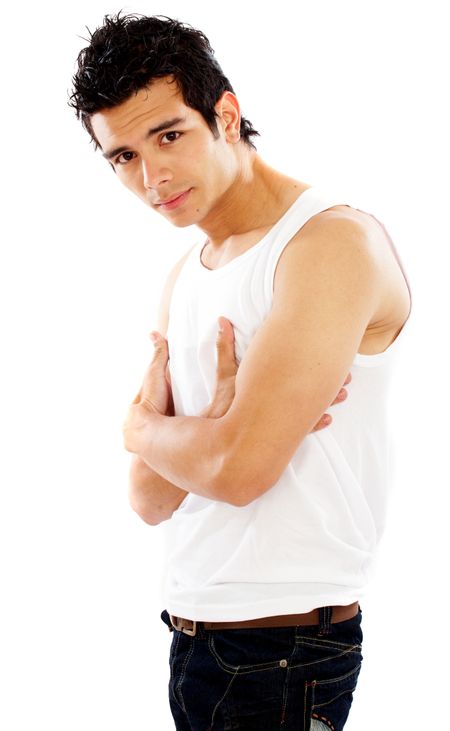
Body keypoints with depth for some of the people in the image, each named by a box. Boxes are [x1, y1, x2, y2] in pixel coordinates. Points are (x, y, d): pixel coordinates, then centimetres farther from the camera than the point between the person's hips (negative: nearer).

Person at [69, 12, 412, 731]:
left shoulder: (336, 241, -15)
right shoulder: (183, 280, 11)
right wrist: (220, 421, -15)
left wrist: (142, 428, -3)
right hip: (192, 634, 7)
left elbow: (238, 467, -23)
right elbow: (152, 498, 5)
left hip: (284, 652, -7)